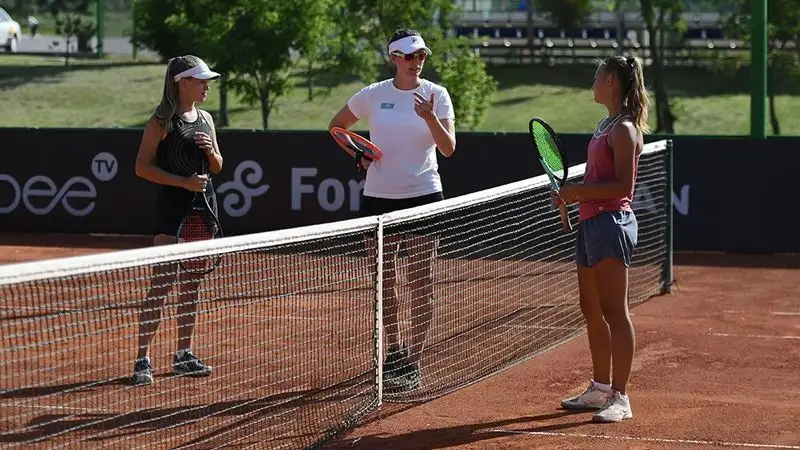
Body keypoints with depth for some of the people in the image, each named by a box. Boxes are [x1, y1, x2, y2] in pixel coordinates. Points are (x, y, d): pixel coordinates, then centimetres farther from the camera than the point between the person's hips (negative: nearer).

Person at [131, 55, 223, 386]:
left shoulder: (205, 119, 14)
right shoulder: (163, 120, -6)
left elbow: (217, 168, 21)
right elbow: (143, 167, -11)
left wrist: (211, 151, -1)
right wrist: (184, 182, -18)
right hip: (172, 208, -7)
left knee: (192, 284, 11)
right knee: (162, 284, -11)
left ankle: (184, 354, 19)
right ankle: (142, 359, -9)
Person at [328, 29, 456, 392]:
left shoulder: (437, 95, -3)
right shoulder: (373, 95, 1)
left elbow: (448, 149, -12)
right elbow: (337, 125, 17)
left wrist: (430, 117, -28)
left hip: (424, 196, -2)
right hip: (378, 197, 2)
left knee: (421, 284, -2)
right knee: (384, 281, 10)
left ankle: (413, 364, 3)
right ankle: (394, 351, 28)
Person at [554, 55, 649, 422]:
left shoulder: (624, 129, -12)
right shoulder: (606, 125, 17)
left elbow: (623, 186, -19)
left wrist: (578, 190, -16)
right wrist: (574, 193, 11)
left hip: (611, 223, -10)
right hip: (591, 222, 10)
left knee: (614, 312, -9)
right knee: (592, 311, 15)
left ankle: (620, 398, -7)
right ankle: (600, 388, 25)